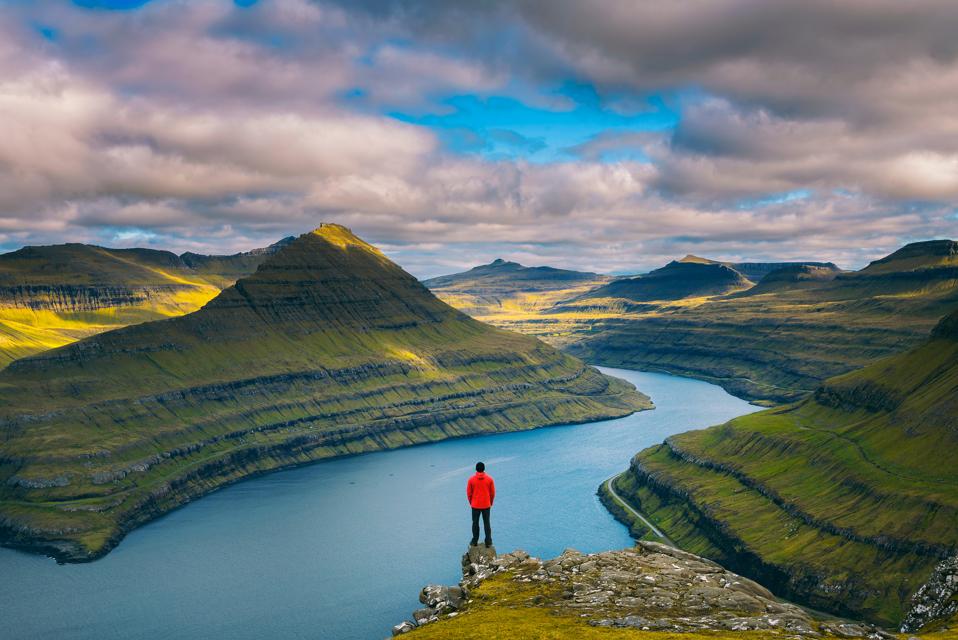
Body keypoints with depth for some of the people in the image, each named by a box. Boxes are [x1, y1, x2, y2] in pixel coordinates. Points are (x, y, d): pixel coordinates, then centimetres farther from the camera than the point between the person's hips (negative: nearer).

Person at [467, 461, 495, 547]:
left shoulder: (471, 479, -9)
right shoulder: (489, 479, -7)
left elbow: (469, 493, -2)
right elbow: (492, 493, -1)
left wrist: (471, 503, 13)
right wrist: (490, 503, 13)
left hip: (475, 505, 0)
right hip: (486, 505, 0)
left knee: (475, 523, 12)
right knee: (487, 523, 9)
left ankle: (475, 541, 17)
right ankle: (488, 542, 9)